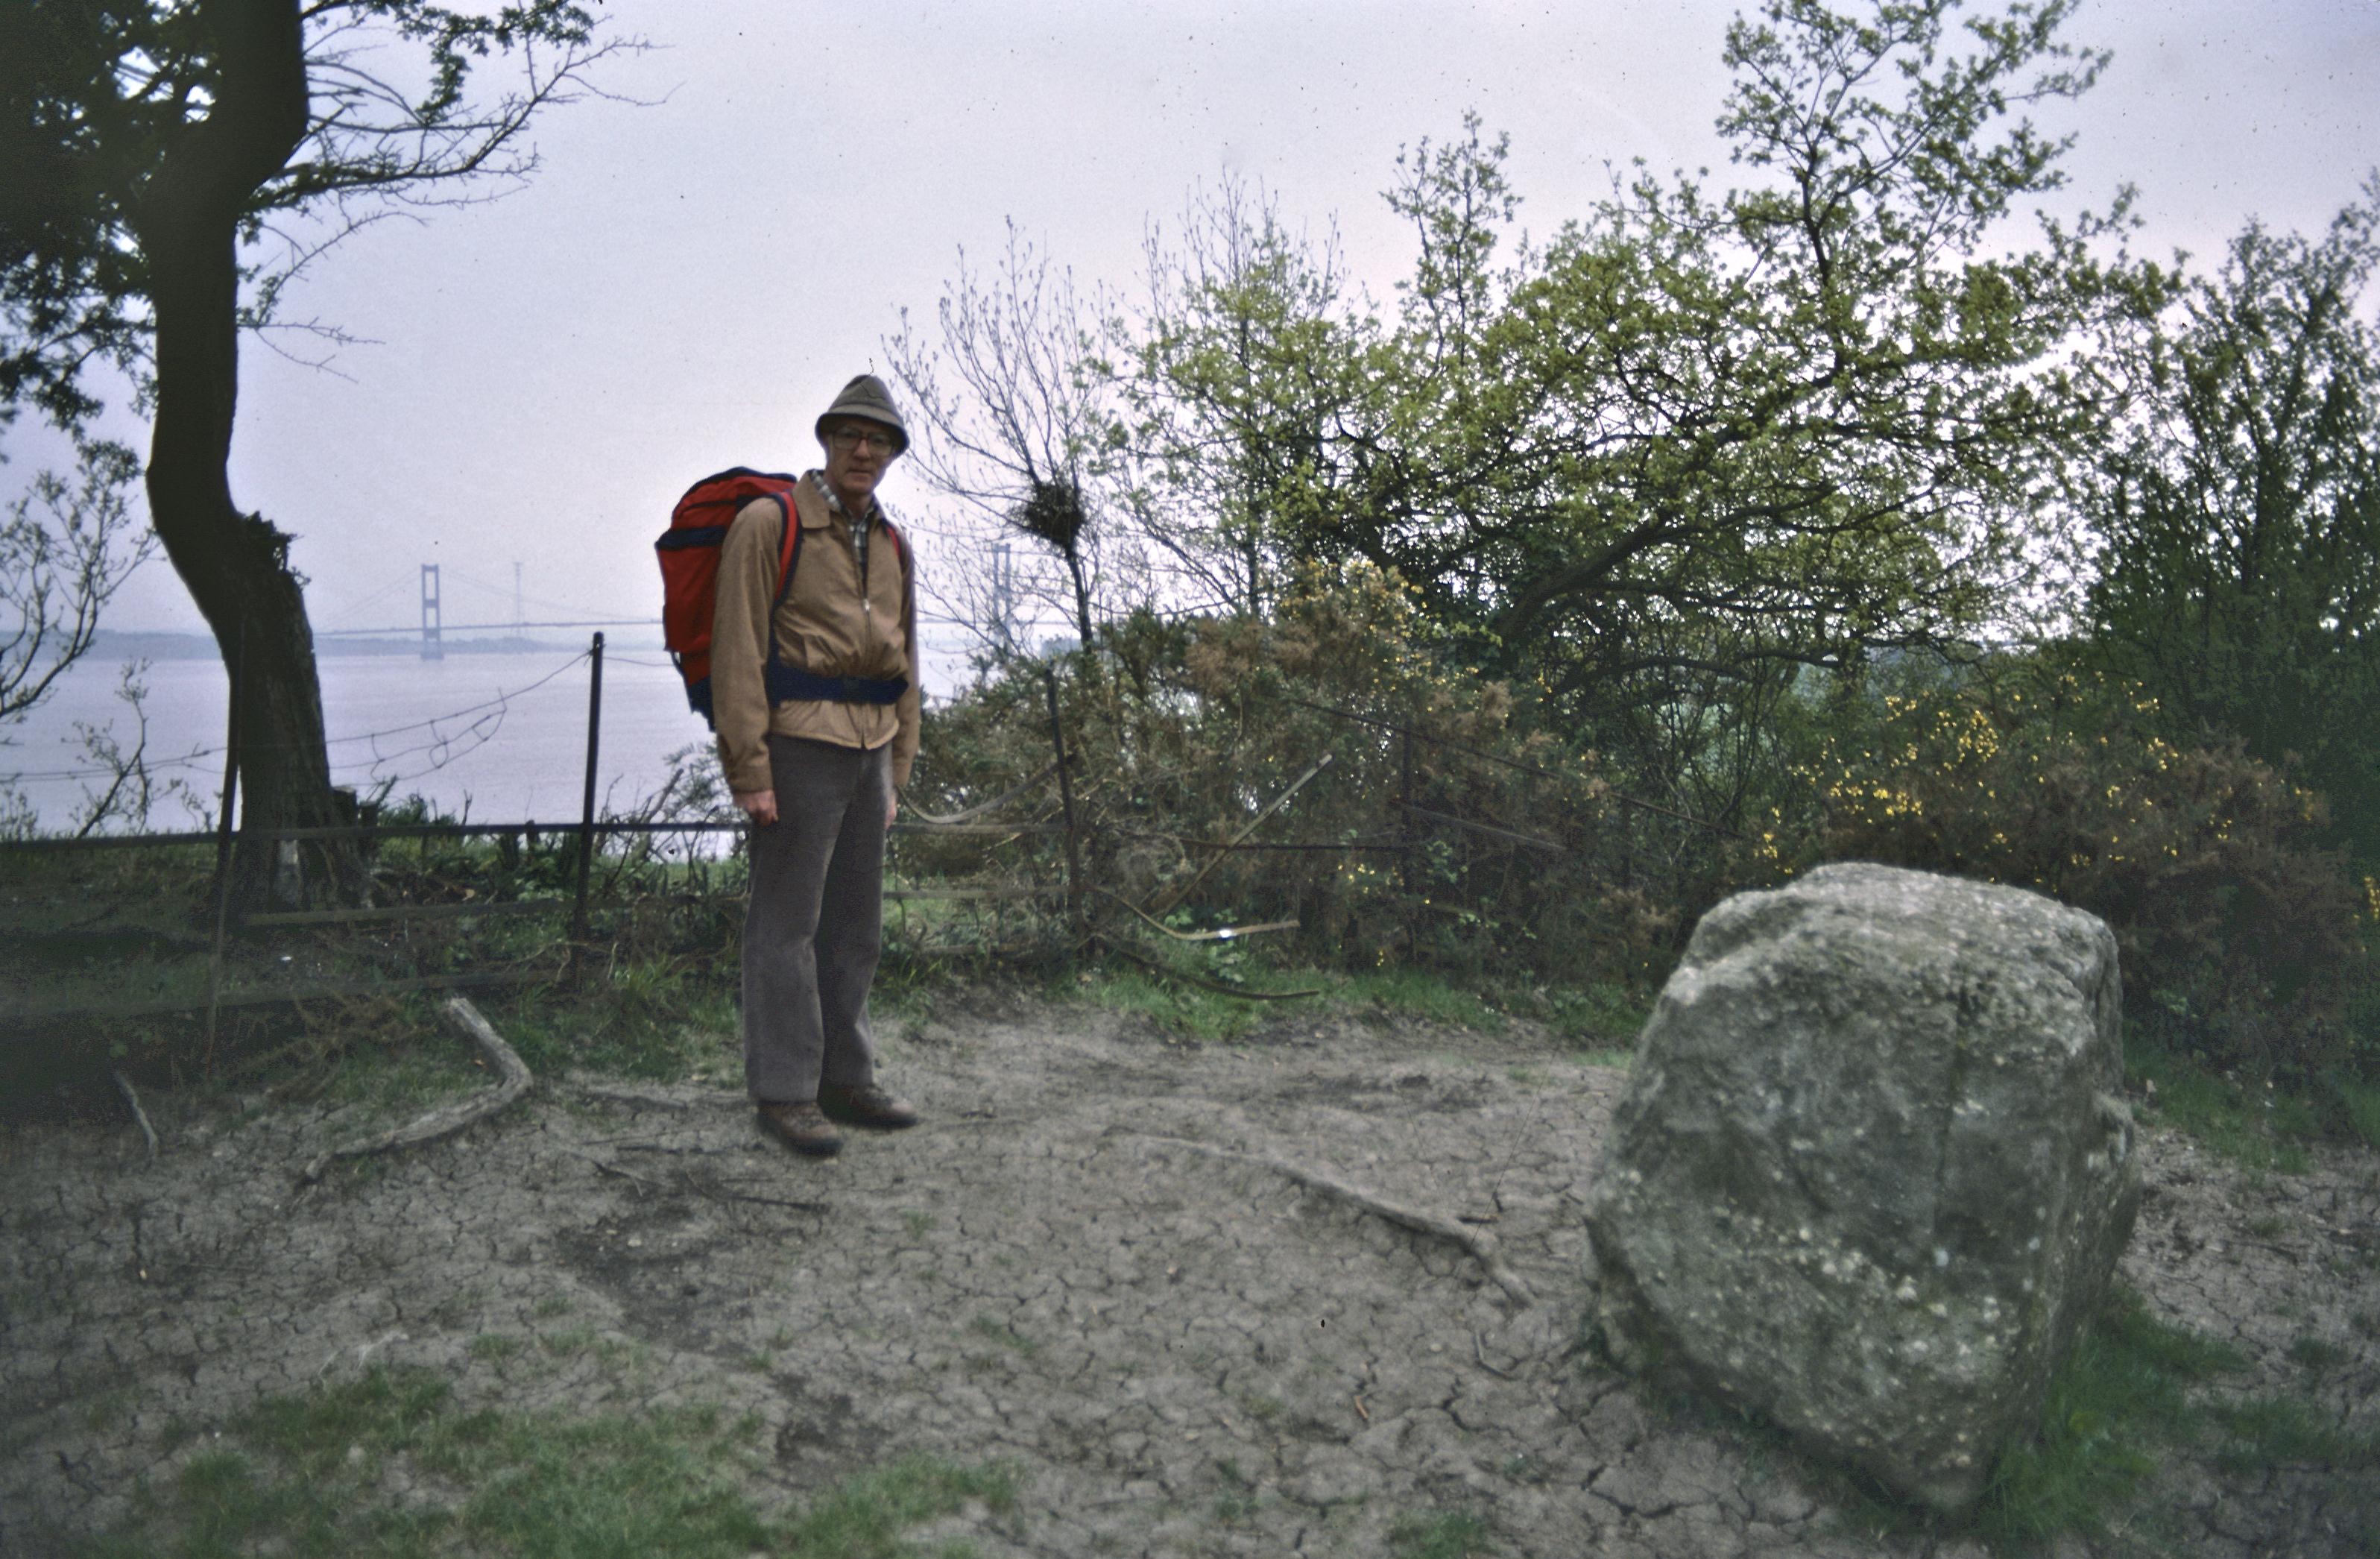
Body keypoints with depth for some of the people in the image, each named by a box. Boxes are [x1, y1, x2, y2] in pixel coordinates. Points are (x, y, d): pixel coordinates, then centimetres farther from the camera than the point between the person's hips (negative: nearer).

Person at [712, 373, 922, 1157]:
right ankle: (784, 1092, 5)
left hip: (868, 750, 7)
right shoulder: (769, 524, -5)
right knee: (787, 923, -2)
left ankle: (844, 1078, 21)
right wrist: (750, 771, -16)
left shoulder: (891, 546, 15)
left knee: (855, 923, 11)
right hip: (798, 745, -7)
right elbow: (738, 652, -11)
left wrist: (896, 773, 16)